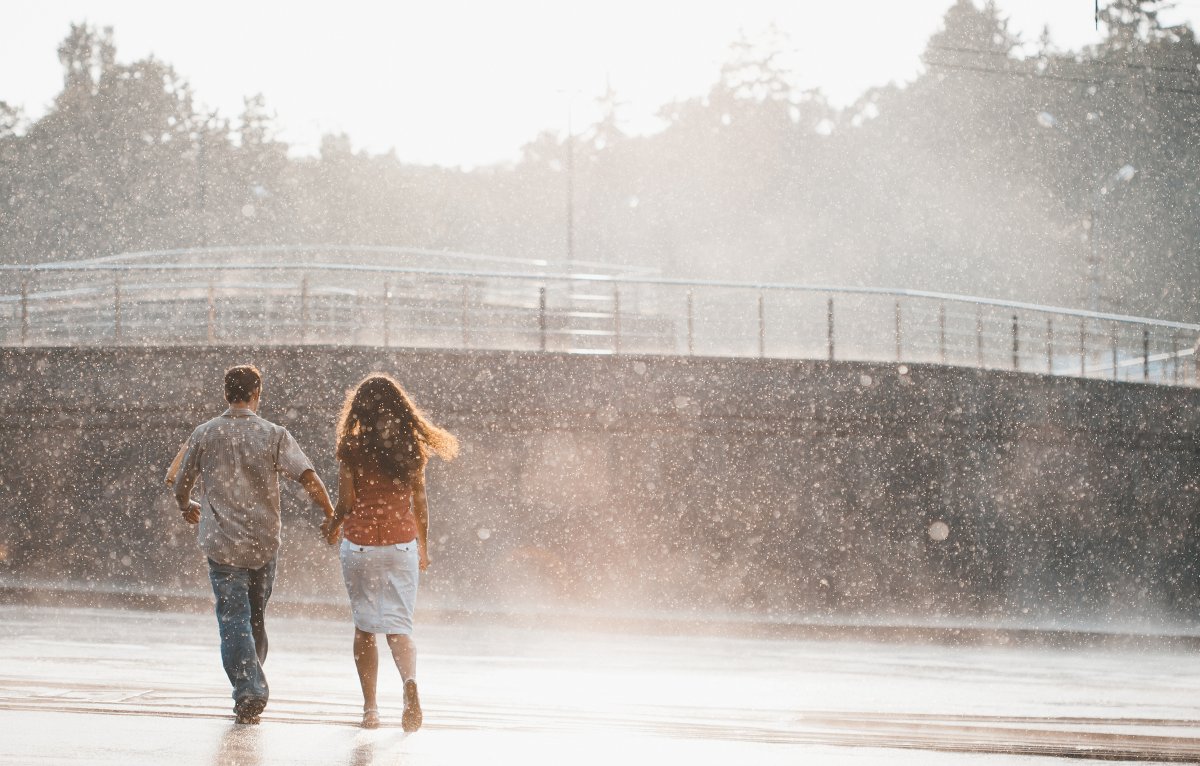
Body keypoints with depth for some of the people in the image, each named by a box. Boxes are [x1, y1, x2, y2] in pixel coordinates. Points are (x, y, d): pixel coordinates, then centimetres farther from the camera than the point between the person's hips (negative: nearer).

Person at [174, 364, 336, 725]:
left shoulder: (204, 435, 0)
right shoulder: (273, 435, -3)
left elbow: (180, 485, 11)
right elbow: (307, 477, -13)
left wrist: (186, 507, 34)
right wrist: (331, 515, 1)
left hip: (223, 543, -1)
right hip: (264, 543, 1)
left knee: (234, 621, -3)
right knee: (256, 618, 17)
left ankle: (248, 691, -18)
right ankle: (253, 690, 26)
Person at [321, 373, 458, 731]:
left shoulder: (352, 446, -7)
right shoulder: (411, 447, 1)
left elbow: (346, 502, -7)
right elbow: (419, 502, 6)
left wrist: (331, 525, 14)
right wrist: (424, 547, 18)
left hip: (359, 543, -2)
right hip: (402, 544, 2)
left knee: (364, 627, 11)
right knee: (398, 626, 2)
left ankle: (370, 708, 12)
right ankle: (410, 680, -28)